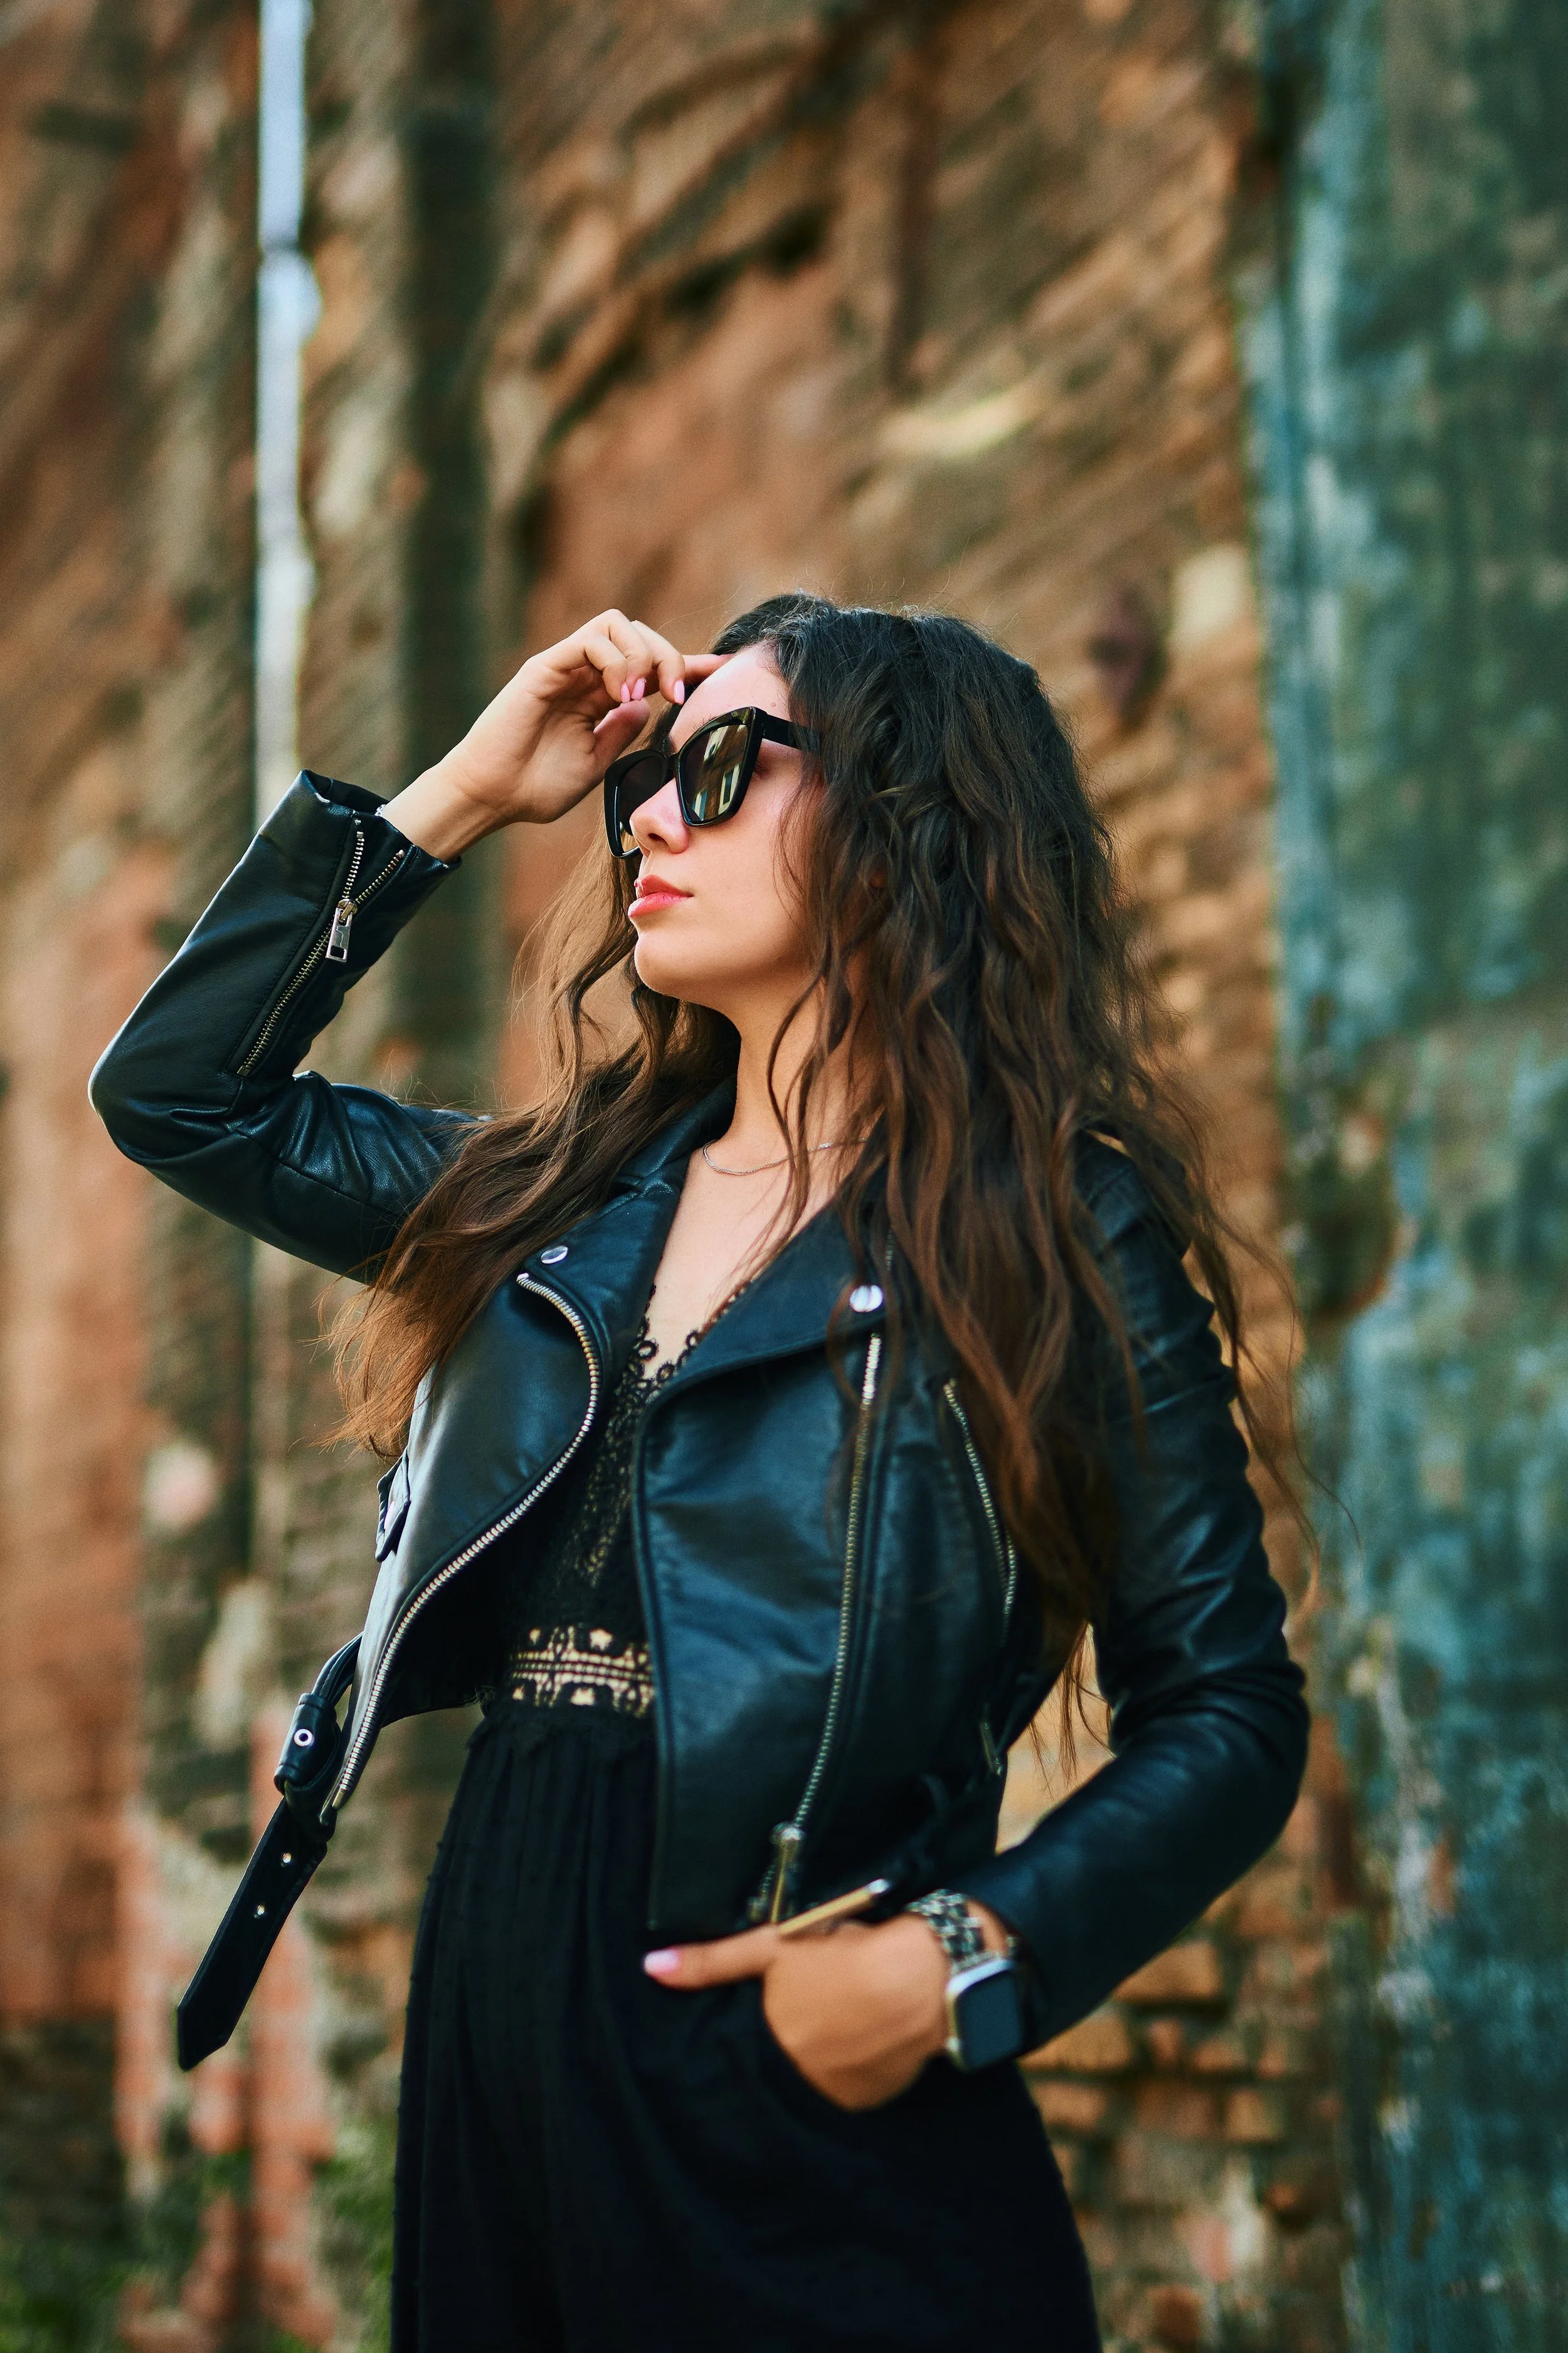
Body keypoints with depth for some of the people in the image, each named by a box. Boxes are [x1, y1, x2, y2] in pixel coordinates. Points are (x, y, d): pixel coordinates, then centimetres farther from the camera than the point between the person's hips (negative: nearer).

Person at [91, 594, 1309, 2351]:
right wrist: (457, 795, 10)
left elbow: (1229, 1710, -5)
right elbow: (178, 1089, 16)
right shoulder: (560, 1199, 11)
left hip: (821, 2135, -5)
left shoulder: (1058, 1230, -5)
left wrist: (973, 1954, -20)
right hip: (499, 2076, 5)